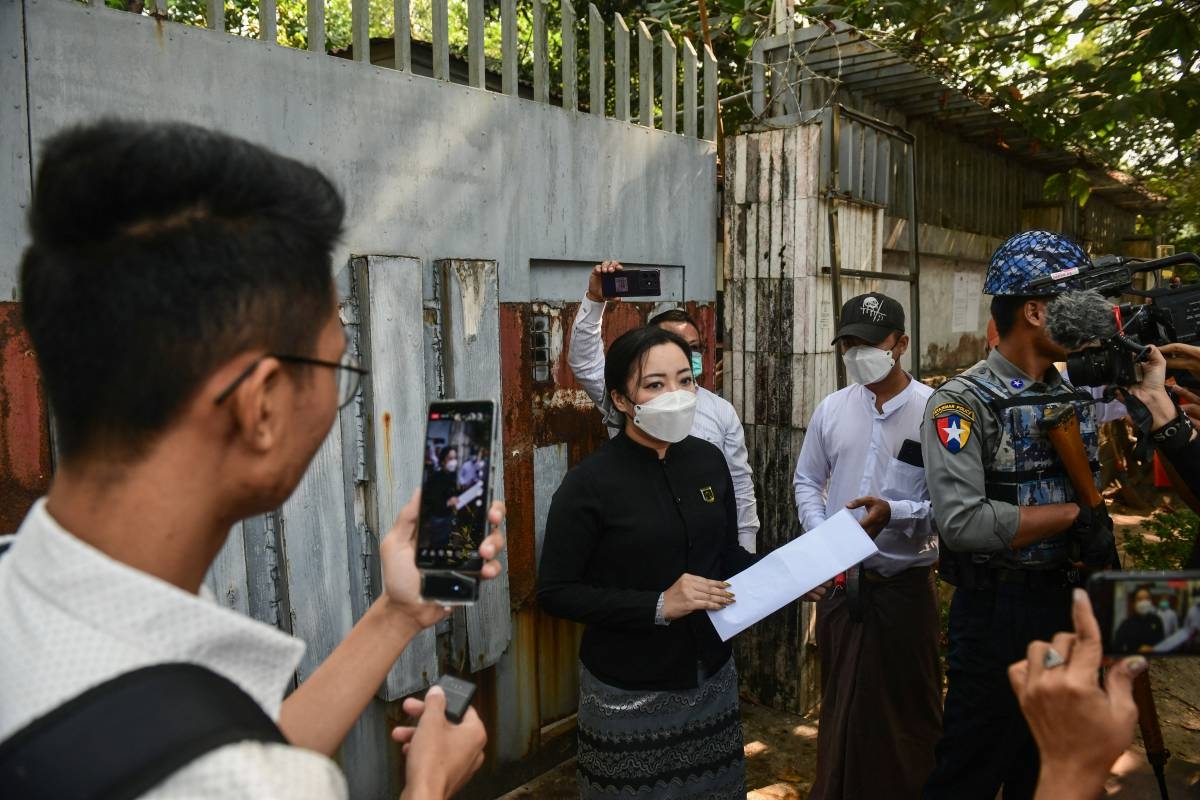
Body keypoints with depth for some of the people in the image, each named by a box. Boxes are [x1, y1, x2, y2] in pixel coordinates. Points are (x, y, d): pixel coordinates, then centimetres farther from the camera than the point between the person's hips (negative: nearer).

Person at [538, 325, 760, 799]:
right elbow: (555, 592, -15)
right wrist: (658, 605, -24)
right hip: (629, 692, -5)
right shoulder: (591, 482, -17)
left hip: (712, 675, 5)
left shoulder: (709, 461, -2)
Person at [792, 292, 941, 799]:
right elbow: (807, 481, 11)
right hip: (839, 582, 4)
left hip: (904, 584, -4)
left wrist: (894, 514, -26)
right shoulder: (831, 409, 2)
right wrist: (821, 536, -5)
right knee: (840, 705, 19)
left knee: (907, 709, 12)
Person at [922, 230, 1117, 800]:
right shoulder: (962, 403, -15)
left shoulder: (1077, 397, 8)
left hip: (1069, 603, 7)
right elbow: (962, 522, -26)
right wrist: (1074, 513, -19)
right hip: (999, 614, -7)